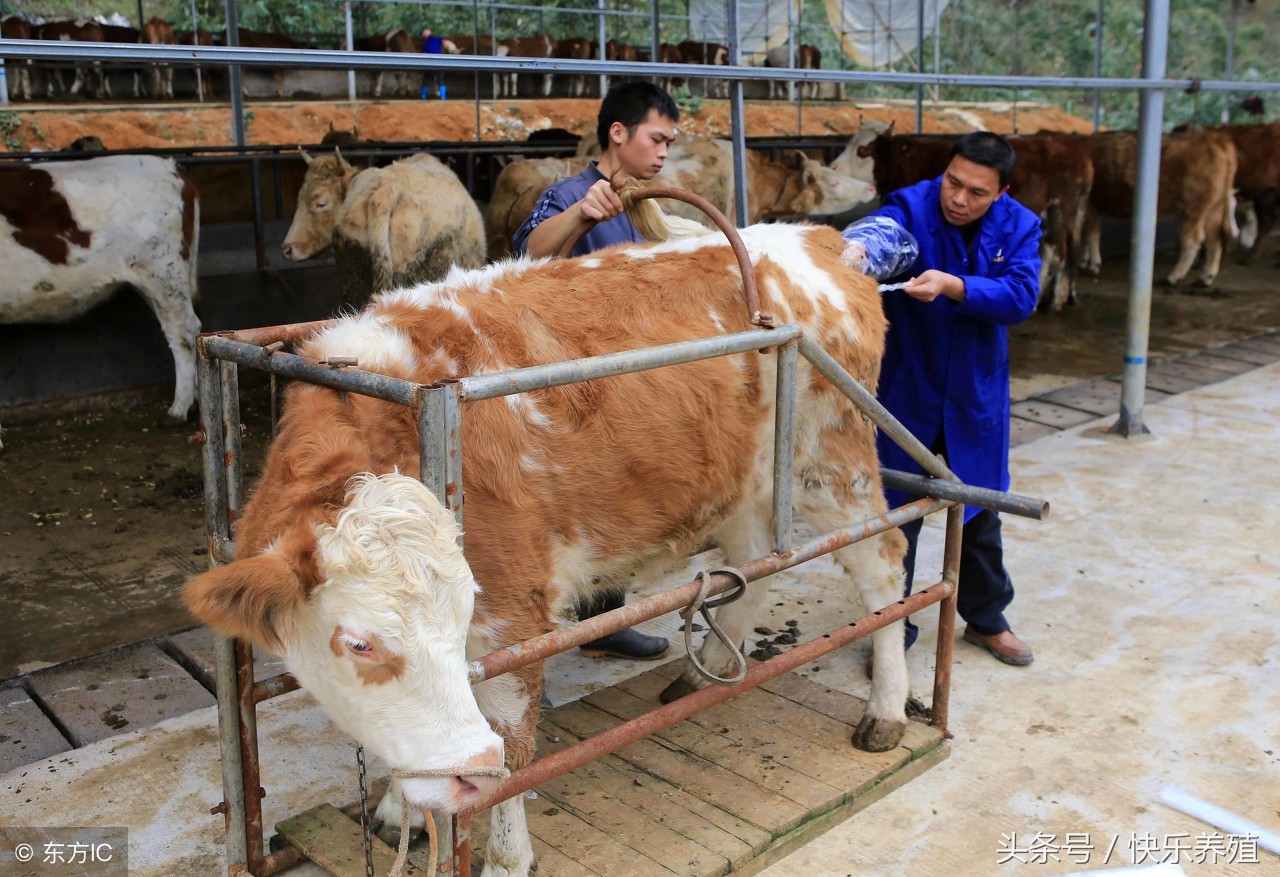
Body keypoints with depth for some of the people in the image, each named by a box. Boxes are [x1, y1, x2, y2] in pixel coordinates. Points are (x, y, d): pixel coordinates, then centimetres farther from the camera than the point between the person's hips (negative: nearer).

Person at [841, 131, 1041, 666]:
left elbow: (1021, 297, -19)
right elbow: (884, 229, -37)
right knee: (896, 512, 4)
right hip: (906, 390, -3)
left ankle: (986, 619, 38)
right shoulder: (913, 206, -13)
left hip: (976, 395, 3)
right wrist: (858, 247, -61)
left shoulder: (1019, 227, -4)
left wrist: (953, 287, -35)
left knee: (980, 513, 17)